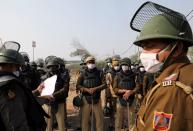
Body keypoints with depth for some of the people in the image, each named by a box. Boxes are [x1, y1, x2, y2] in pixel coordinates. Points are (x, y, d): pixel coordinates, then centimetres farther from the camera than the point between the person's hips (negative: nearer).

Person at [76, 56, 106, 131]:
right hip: (86, 99, 0)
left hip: (97, 98, 1)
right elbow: (78, 85, 0)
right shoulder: (83, 74, 0)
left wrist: (95, 89, -16)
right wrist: (87, 90, -15)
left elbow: (104, 84, -1)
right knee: (85, 118, 6)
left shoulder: (99, 73, 1)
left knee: (99, 118, 4)